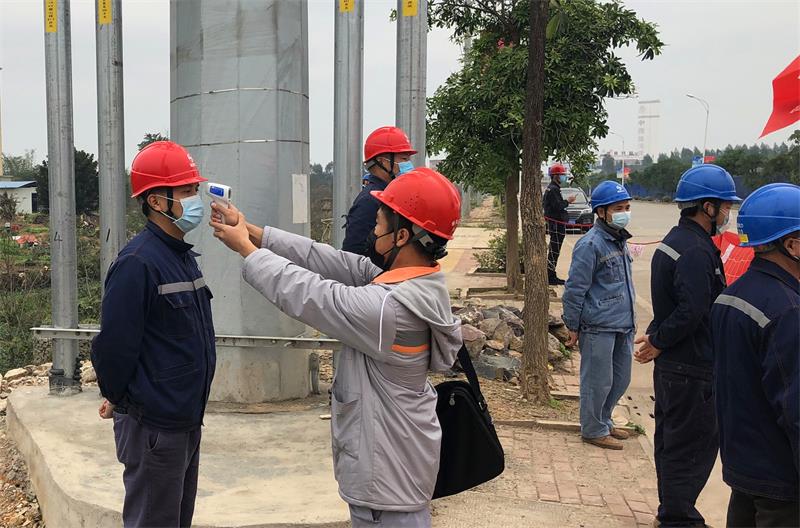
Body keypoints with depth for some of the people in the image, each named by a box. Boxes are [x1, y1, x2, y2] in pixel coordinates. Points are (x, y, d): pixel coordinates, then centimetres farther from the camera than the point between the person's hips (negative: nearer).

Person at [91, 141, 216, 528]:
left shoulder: (183, 255, 8)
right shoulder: (138, 263, -20)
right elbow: (115, 345, -18)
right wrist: (118, 399, -5)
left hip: (187, 420, 8)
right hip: (153, 427, -8)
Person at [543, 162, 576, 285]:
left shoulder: (551, 188, 17)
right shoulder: (553, 189, -16)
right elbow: (558, 206, -24)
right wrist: (568, 201, -9)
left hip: (553, 223, 11)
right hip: (556, 224, -11)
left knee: (553, 250, 15)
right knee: (554, 251, -9)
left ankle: (551, 276, 22)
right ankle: (551, 277, -6)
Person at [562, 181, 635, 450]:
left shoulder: (620, 240, 12)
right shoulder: (590, 244, -15)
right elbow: (574, 289, -14)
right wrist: (573, 327, -10)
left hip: (623, 326, 9)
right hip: (598, 327, -9)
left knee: (620, 379, 17)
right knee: (598, 382, 2)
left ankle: (603, 421, 34)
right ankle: (593, 430, 18)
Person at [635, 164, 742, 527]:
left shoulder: (674, 241, 11)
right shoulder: (697, 251, -22)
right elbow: (691, 312, -28)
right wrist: (658, 341, -15)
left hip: (670, 365, 10)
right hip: (693, 369, -10)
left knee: (672, 440, 20)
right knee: (694, 446, 3)